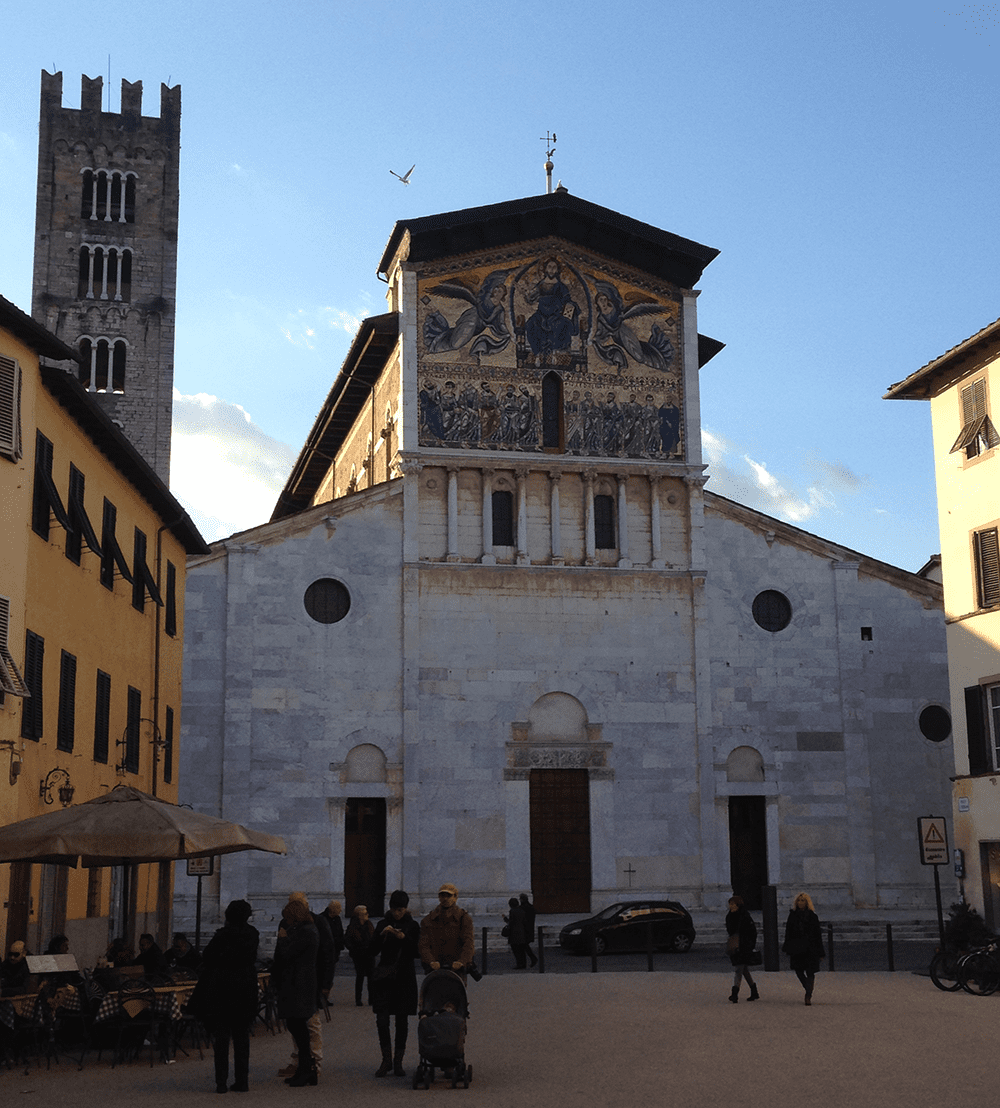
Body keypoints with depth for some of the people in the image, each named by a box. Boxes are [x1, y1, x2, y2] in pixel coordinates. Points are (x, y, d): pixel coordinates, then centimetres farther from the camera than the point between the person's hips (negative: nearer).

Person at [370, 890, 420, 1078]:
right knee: (382, 1019, -8)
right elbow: (373, 951, 2)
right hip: (384, 977, 1)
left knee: (402, 1020, 2)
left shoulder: (413, 926, 3)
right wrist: (382, 935, -15)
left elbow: (418, 952, -4)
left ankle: (398, 1062, 11)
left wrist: (404, 938, -18)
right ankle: (386, 1059, 5)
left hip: (405, 977, -1)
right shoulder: (383, 924, 6)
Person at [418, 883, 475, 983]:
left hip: (456, 968, -1)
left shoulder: (463, 918, 7)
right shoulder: (428, 920, 12)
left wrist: (461, 961, -23)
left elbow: (468, 942, -5)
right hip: (435, 968, 2)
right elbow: (423, 944, 2)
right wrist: (431, 961, -17)